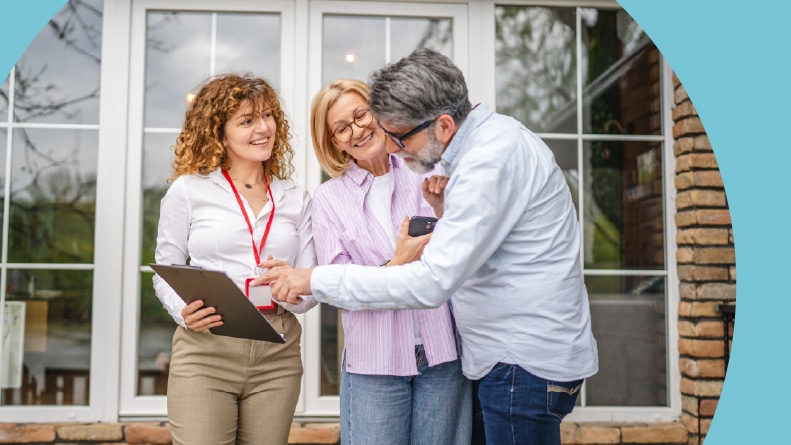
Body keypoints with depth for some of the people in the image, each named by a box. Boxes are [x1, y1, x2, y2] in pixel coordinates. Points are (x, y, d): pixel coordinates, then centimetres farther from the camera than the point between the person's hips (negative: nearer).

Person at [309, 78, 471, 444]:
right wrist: (395, 266, -21)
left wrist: (441, 207, -11)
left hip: (443, 352, 1)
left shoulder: (426, 175, 3)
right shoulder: (329, 197, 3)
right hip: (374, 360, 0)